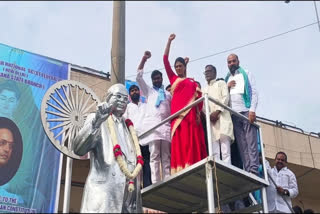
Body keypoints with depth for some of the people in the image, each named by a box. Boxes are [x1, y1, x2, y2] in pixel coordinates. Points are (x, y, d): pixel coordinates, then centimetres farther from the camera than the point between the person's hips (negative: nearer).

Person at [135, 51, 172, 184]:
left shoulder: (168, 94, 27)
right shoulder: (148, 91, 22)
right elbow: (139, 77, 11)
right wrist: (144, 59, 6)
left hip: (166, 125, 2)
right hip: (152, 124, -2)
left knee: (166, 157, -3)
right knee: (154, 155, -11)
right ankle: (155, 183, -16)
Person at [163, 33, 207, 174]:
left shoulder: (193, 82, 20)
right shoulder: (173, 79, 20)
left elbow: (199, 97, 10)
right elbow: (165, 60, 17)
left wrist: (199, 113, -6)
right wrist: (169, 41, 15)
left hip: (190, 114, 0)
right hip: (177, 114, 0)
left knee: (192, 143, -8)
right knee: (179, 144, -8)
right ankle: (180, 172, -14)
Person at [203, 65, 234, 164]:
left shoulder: (221, 83, 17)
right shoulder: (204, 90, 29)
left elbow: (225, 97, 1)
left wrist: (217, 112, -14)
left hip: (222, 117, -4)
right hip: (210, 120, 4)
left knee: (225, 150, -13)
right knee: (214, 152, -5)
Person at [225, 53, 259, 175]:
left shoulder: (246, 74, 13)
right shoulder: (226, 79, 24)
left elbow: (254, 92, 2)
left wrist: (252, 110, -11)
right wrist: (227, 87, 2)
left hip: (246, 111, -3)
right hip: (233, 114, 4)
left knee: (251, 141, -11)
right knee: (241, 144, -3)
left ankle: (254, 170, -17)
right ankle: (247, 171, -7)